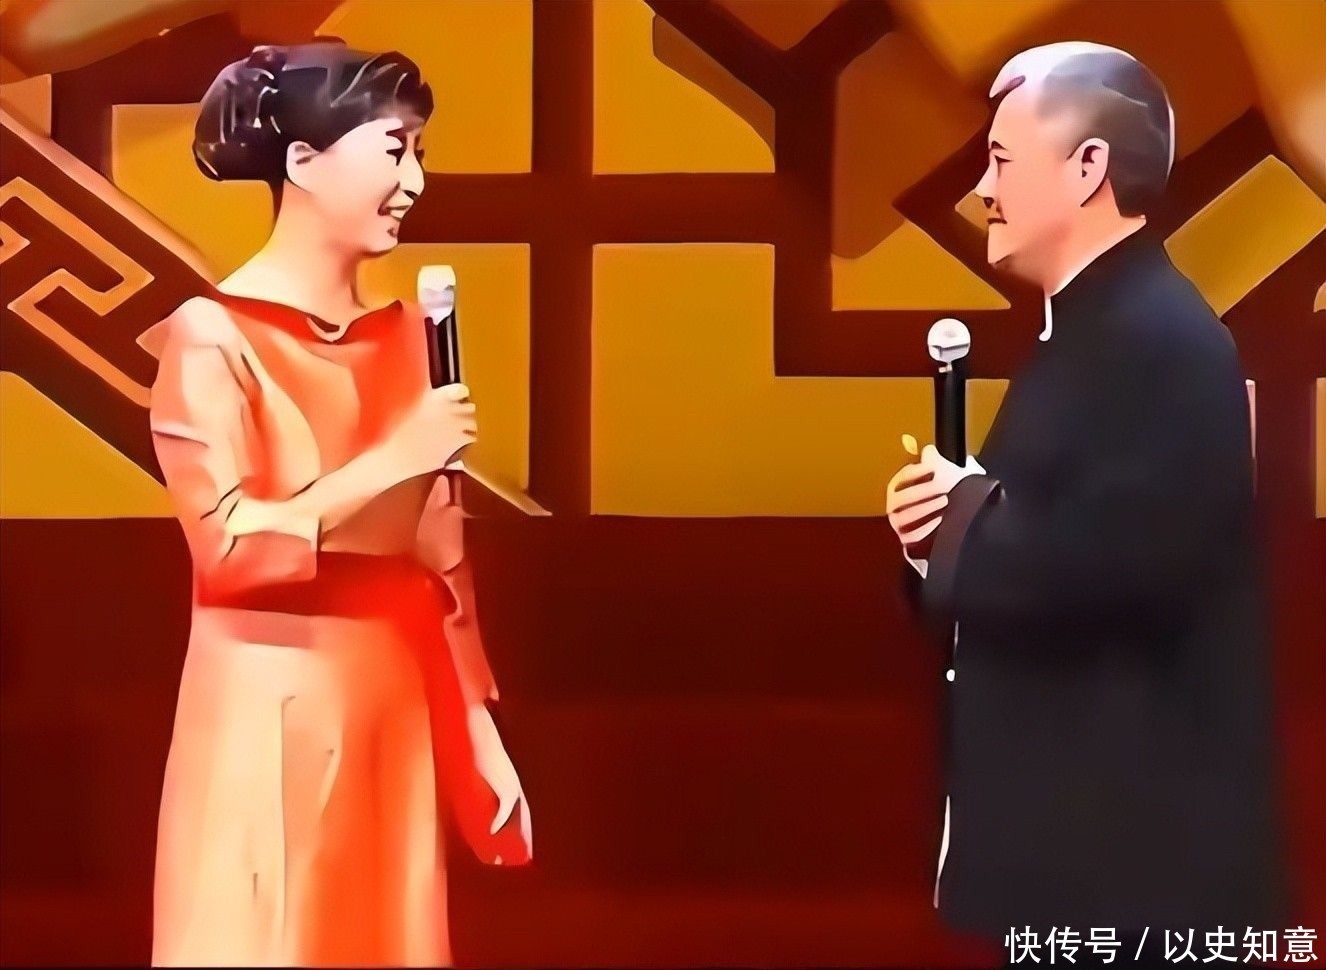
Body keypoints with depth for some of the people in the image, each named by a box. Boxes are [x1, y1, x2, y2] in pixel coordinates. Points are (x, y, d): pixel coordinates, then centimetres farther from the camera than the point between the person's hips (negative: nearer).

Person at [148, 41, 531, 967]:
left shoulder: (401, 334, 9)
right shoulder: (212, 335, -9)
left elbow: (437, 553, 10)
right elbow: (229, 549, -17)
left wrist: (479, 729, 10)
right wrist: (392, 460, -19)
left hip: (394, 708, 6)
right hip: (272, 713, -6)